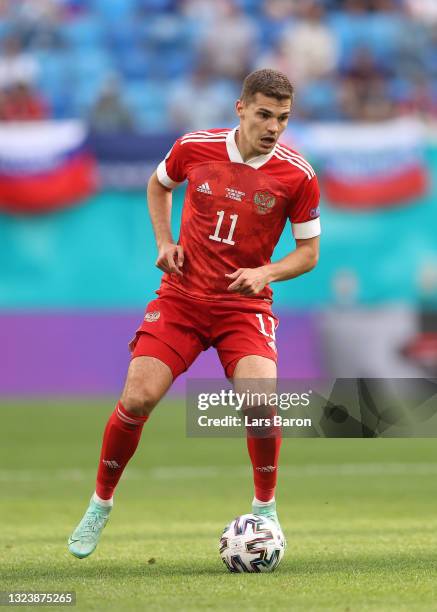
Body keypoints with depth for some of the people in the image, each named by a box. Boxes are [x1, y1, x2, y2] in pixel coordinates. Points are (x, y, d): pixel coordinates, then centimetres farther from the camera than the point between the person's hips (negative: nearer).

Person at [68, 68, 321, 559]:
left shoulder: (298, 176, -9)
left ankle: (265, 506, 1)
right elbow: (158, 185, 18)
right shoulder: (195, 148, -5)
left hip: (246, 303, -1)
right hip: (181, 296, 1)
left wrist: (265, 273, -17)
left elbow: (309, 252, 1)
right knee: (137, 398, -12)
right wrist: (165, 242, 3)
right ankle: (100, 504, 11)